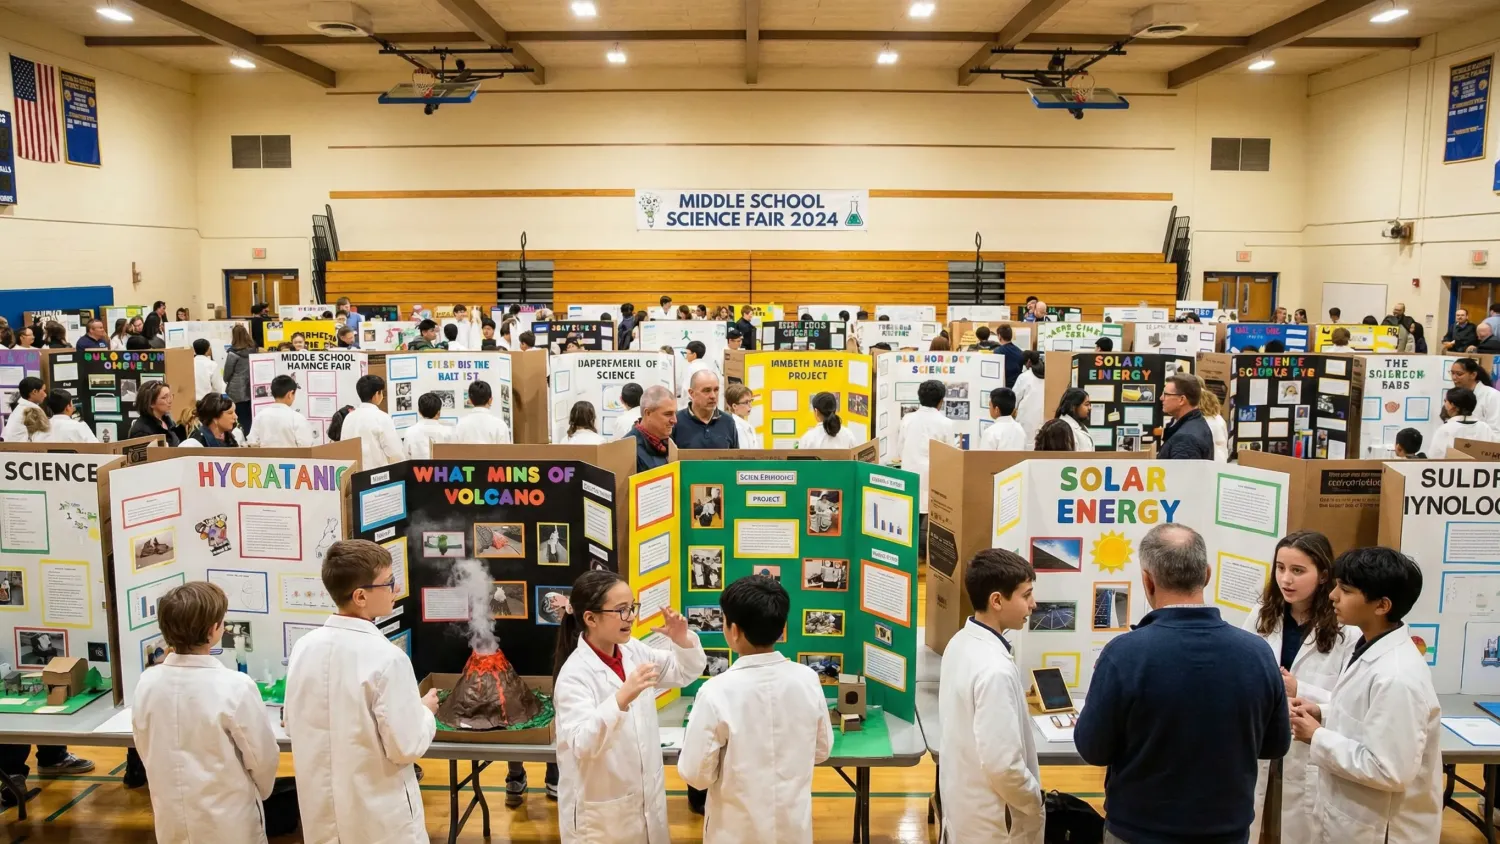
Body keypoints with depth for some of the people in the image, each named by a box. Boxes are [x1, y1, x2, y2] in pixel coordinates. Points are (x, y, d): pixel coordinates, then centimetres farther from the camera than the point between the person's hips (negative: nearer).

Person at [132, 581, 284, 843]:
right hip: (227, 821, -4)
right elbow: (263, 757, -13)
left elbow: (146, 752, 5)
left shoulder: (147, 683, -10)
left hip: (172, 818, 5)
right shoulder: (235, 687, -24)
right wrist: (260, 792, 8)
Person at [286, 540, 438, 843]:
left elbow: (292, 724, 8)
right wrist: (425, 710, -2)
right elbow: (406, 747, -19)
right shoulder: (387, 657, -23)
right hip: (380, 819, -5)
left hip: (323, 812, 6)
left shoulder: (304, 646, -5)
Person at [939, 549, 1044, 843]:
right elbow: (1002, 765, -27)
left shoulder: (961, 643, -2)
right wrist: (1035, 803, -12)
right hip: (991, 820, -8)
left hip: (962, 800, 8)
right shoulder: (995, 669, -30)